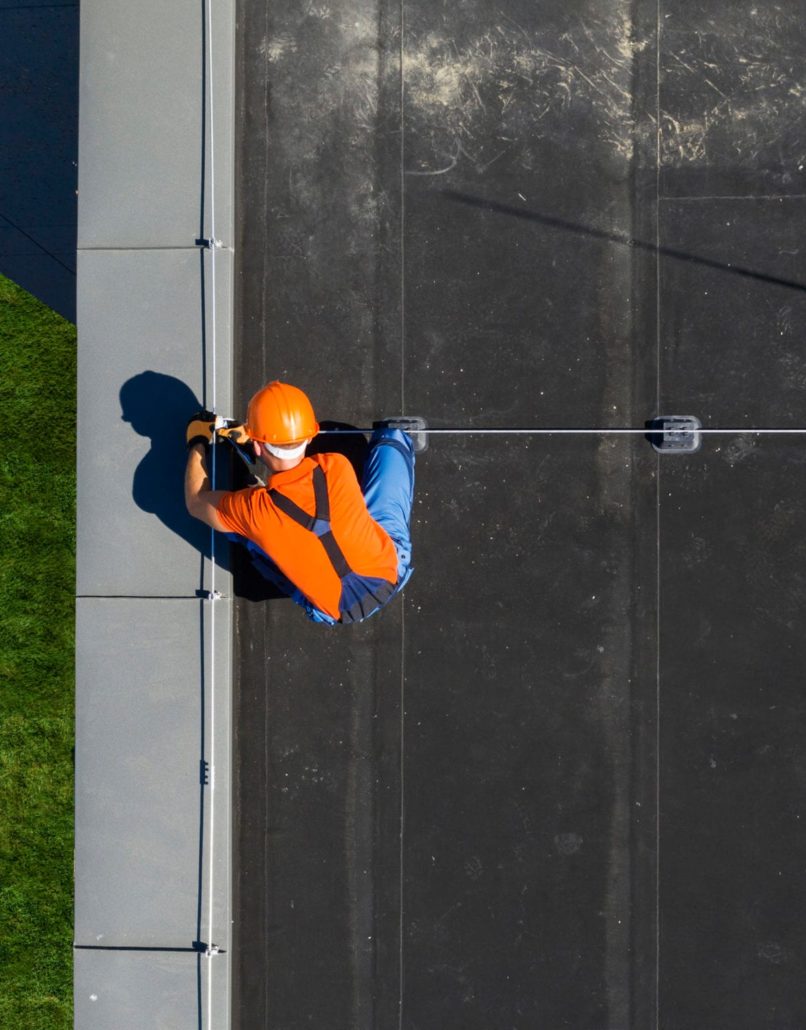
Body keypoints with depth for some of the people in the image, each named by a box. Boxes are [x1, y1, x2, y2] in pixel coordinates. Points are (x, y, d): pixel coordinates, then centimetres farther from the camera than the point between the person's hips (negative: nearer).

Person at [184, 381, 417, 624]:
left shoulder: (254, 509, -29)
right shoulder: (337, 467, -25)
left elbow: (196, 503, -4)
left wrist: (197, 443, 11)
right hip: (392, 570, 1)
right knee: (393, 437, 13)